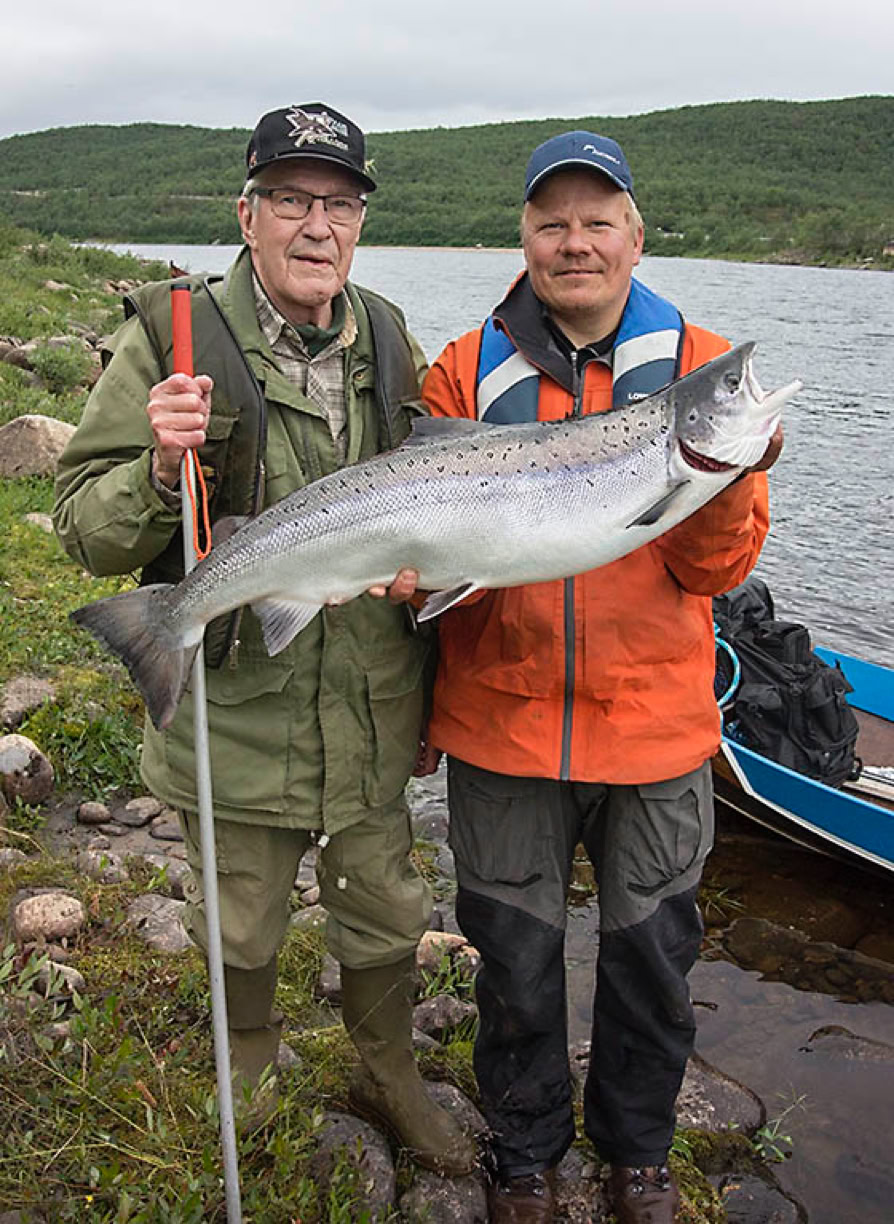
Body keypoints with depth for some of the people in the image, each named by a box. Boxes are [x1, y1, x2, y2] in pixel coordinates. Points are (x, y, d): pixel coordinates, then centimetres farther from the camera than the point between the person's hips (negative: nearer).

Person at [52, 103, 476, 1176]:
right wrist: (160, 471, -30)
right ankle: (248, 1071, 49)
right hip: (237, 714, -3)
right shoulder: (172, 339, -11)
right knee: (240, 928, 19)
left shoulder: (391, 343, 2)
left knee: (384, 917, 21)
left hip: (372, 714, 4)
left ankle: (387, 1076, 48)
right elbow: (86, 533, -11)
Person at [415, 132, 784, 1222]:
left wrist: (724, 478, -24)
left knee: (651, 957, 17)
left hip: (655, 723, 1)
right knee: (516, 960, 15)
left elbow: (711, 571, -6)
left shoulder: (698, 364, 0)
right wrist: (418, 564, -16)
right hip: (504, 717, 0)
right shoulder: (468, 372, 1)